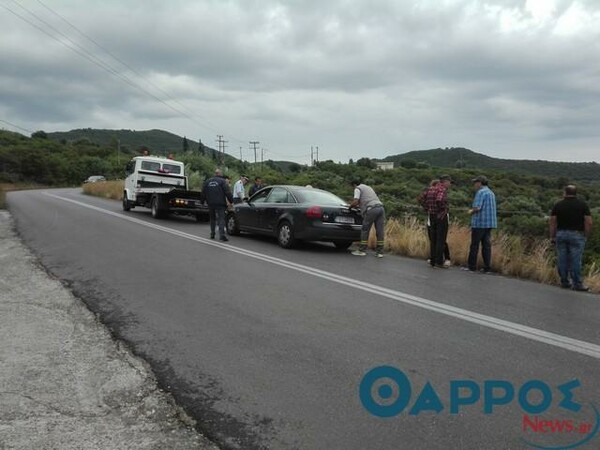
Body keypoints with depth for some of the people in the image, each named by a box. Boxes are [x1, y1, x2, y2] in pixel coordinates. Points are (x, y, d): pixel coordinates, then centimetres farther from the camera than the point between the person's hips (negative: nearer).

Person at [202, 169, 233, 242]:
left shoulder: (207, 181, 10)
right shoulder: (222, 181, -5)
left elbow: (203, 192, 13)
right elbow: (227, 192, -10)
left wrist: (207, 201, 21)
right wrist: (231, 201, -3)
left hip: (210, 204, 5)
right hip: (220, 203, -4)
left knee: (212, 218, 18)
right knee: (221, 218, -6)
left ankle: (212, 234, 21)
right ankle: (222, 234, -18)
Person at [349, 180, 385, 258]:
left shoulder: (358, 189, 7)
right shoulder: (368, 187, 33)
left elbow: (355, 202, -5)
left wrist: (350, 206, 13)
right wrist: (358, 204, 41)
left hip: (372, 209, -7)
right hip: (380, 207, 7)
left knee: (365, 230, 2)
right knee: (379, 231, 5)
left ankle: (361, 250, 5)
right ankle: (379, 252, 6)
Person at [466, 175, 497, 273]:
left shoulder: (480, 192, -11)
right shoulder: (491, 192, 18)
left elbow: (477, 208, -21)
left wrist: (471, 212, -1)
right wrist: (474, 210, 14)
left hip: (480, 223, -8)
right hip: (490, 223, 8)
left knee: (474, 245, 0)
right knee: (486, 245, 6)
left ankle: (471, 266, 6)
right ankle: (487, 267, 5)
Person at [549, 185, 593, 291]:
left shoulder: (558, 205, 3)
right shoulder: (583, 204, 1)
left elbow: (552, 222, 0)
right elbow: (589, 223, -5)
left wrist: (552, 237, 6)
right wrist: (586, 236, 5)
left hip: (561, 234, 2)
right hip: (576, 235, -2)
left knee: (562, 259, 7)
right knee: (575, 260, 0)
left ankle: (564, 282, 14)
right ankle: (577, 284, 3)